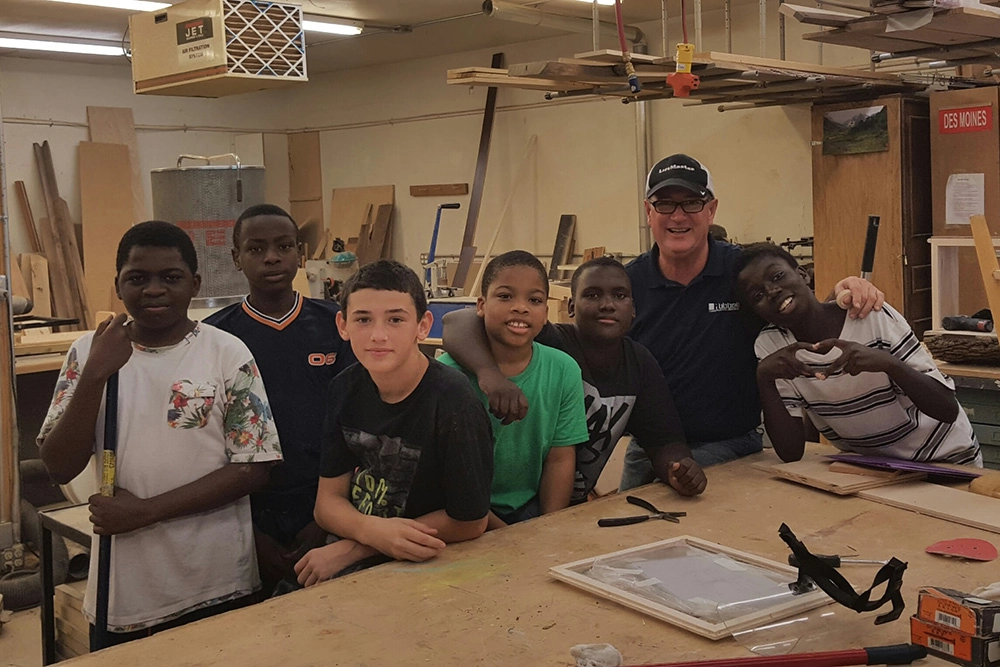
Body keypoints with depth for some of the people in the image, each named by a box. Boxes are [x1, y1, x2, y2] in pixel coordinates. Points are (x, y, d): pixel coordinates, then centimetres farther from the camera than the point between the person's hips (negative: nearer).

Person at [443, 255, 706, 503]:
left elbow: (664, 442, 9)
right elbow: (458, 321, -27)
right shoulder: (546, 343, -15)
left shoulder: (640, 365, 6)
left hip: (573, 509, 5)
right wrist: (490, 372, -46)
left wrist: (680, 470, -15)